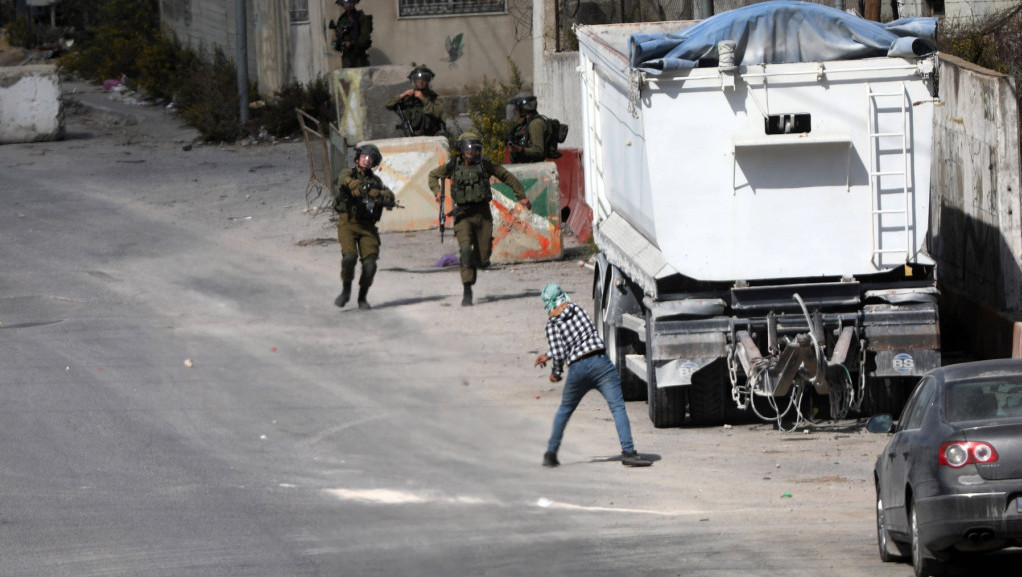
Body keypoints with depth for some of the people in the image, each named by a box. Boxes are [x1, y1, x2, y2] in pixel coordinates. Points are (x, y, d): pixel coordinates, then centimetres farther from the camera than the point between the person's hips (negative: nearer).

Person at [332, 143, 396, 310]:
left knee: (370, 263, -10)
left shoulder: (376, 181, 17)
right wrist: (352, 184, -37)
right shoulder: (348, 173, 8)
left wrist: (378, 193, -17)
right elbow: (344, 179, -17)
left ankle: (362, 298, 7)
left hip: (367, 227, 3)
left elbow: (390, 197, 4)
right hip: (348, 223, -3)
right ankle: (346, 290, 1)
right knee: (349, 256, -22)